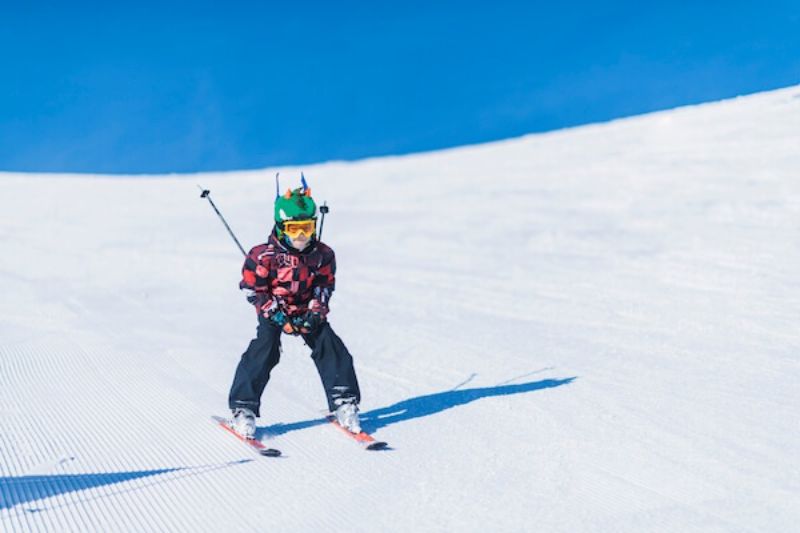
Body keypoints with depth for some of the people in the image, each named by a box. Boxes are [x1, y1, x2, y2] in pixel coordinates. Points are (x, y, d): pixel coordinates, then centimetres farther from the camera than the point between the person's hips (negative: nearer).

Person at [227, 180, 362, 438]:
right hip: (273, 313, -3)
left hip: (307, 312, 3)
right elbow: (253, 290, -12)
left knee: (330, 347, -9)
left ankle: (344, 403, 1)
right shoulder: (265, 255, -18)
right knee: (263, 353, -19)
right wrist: (277, 315, -19)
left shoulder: (322, 254, -7)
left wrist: (315, 313, -11)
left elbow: (325, 285, 5)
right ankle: (243, 410, -11)